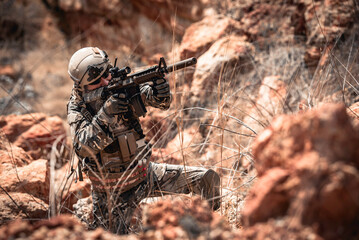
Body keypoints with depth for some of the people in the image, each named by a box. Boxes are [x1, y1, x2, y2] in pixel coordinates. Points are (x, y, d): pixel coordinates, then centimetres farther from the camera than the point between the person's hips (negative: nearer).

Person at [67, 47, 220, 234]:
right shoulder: (77, 109, -14)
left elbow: (162, 101, -8)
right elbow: (84, 147, -30)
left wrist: (159, 82, -30)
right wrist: (105, 114, -40)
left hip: (144, 175, 4)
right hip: (113, 193, -4)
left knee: (207, 179, 0)